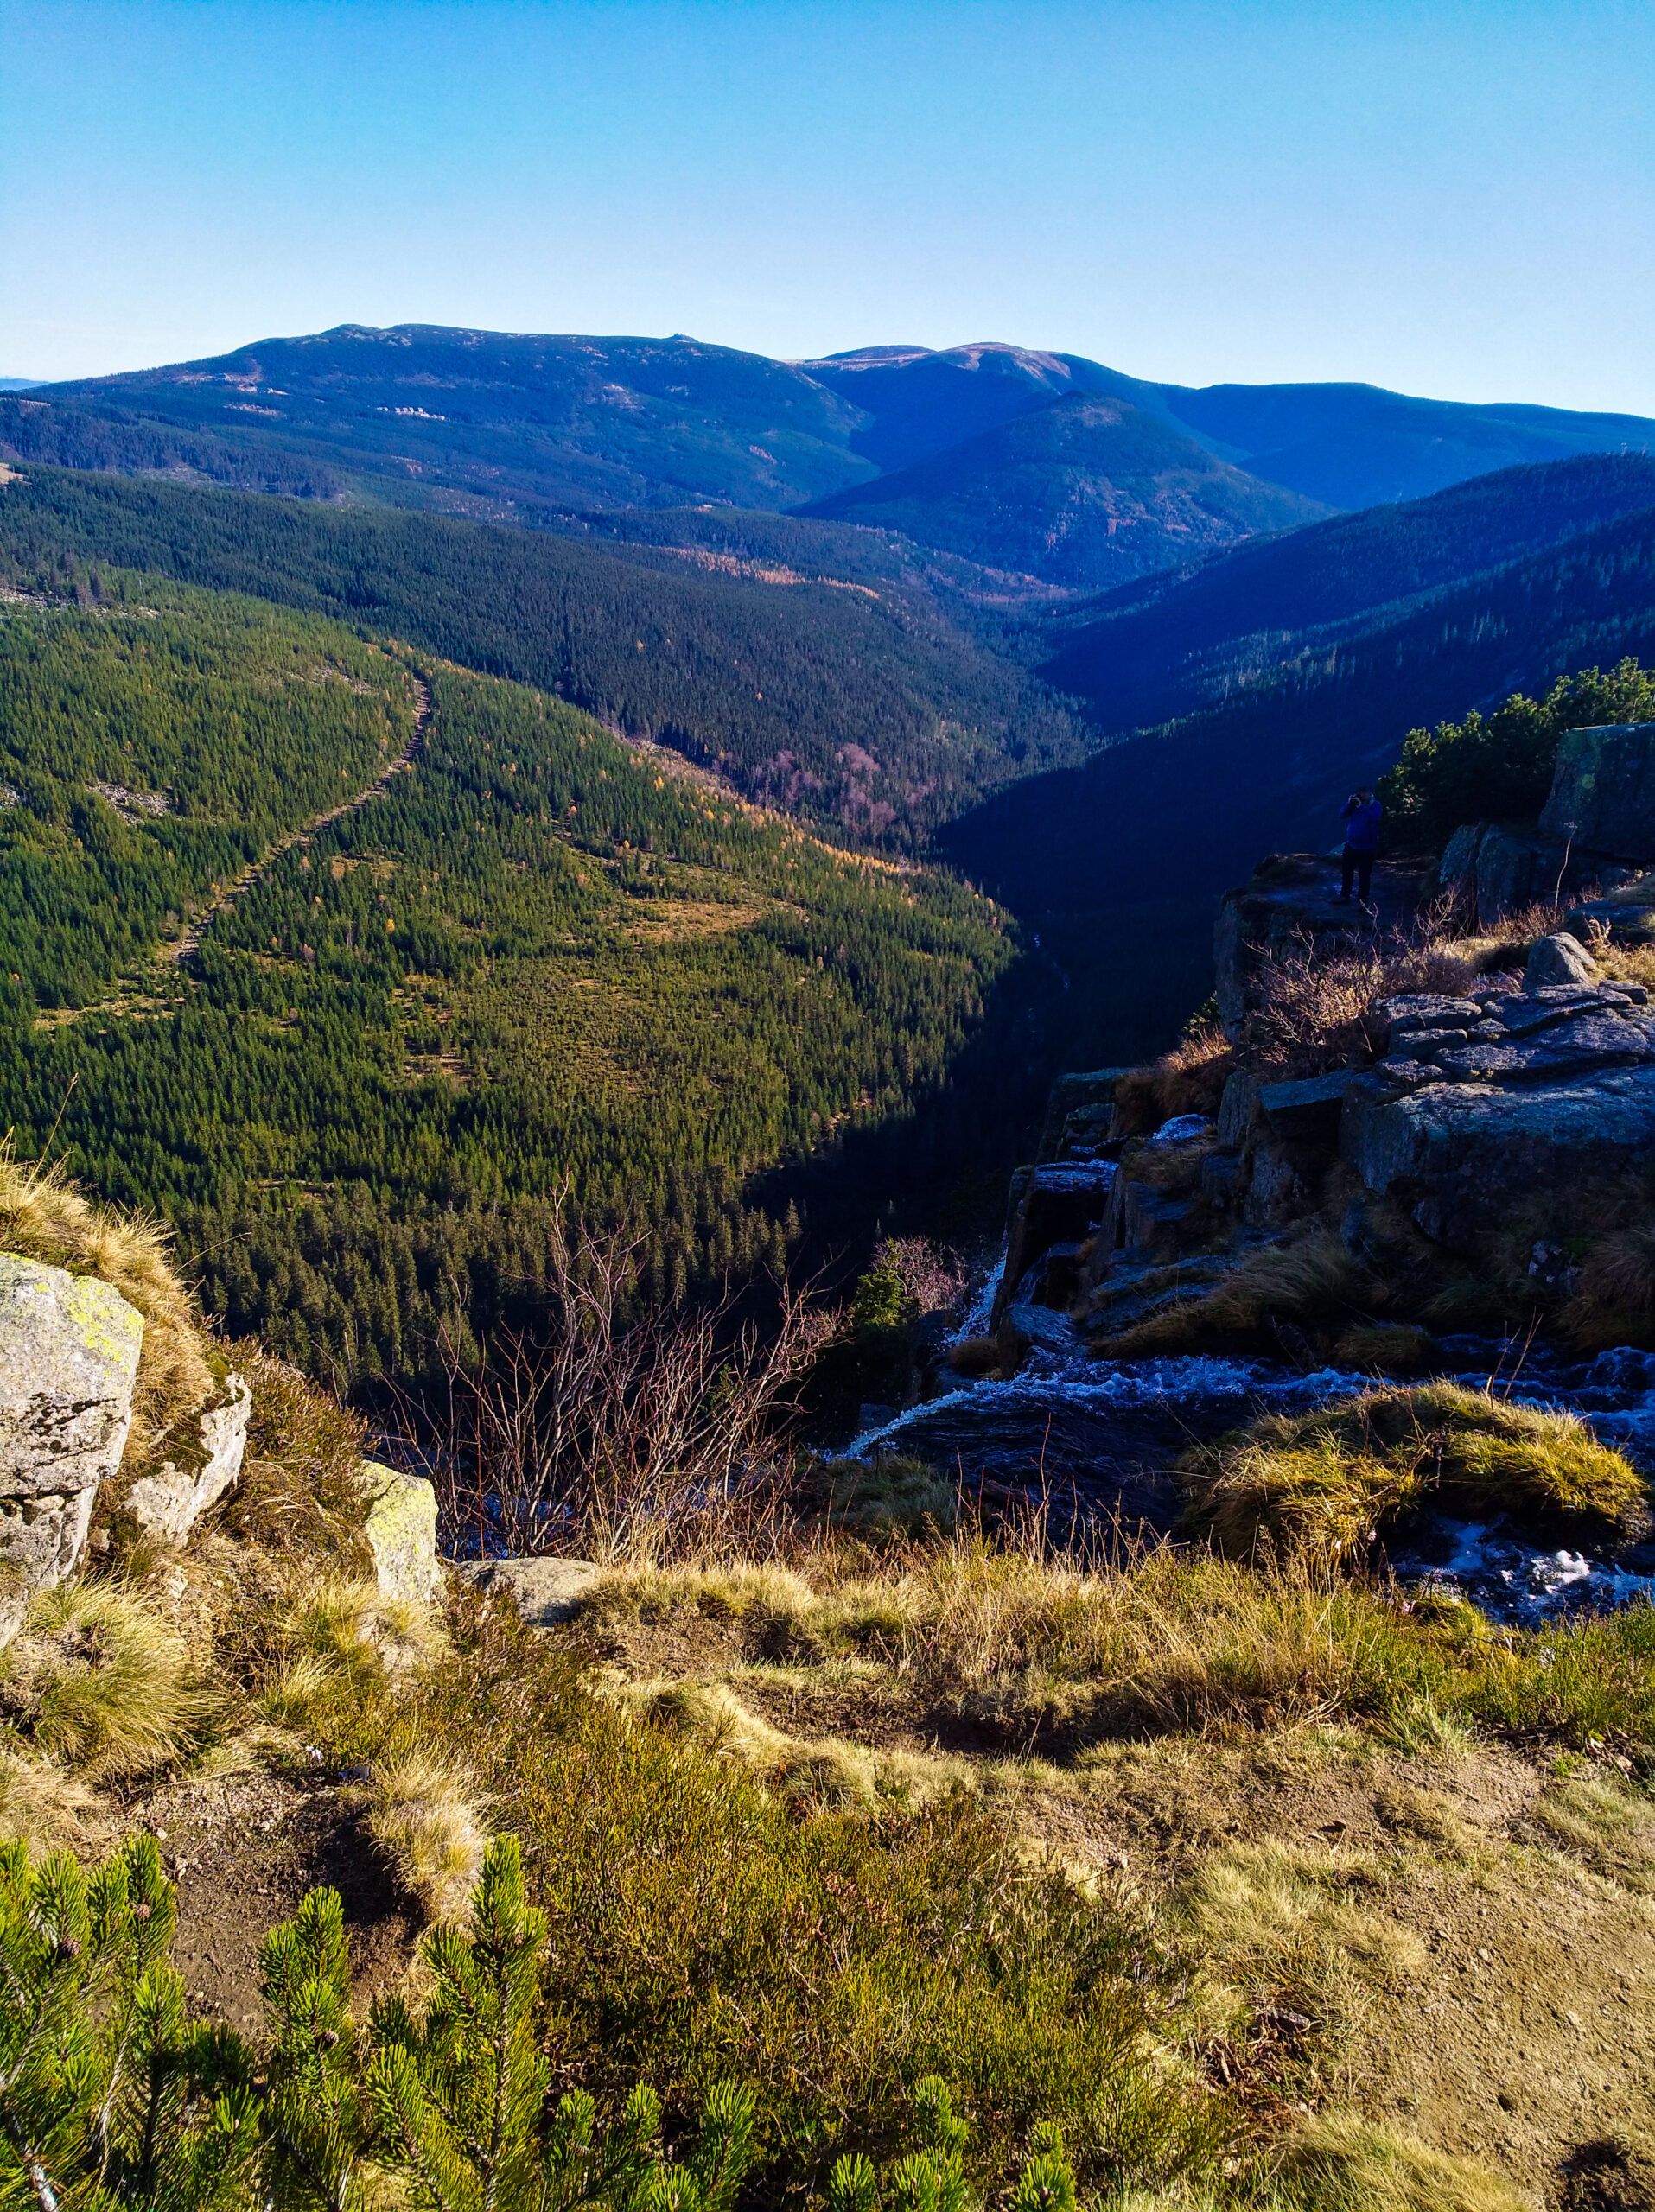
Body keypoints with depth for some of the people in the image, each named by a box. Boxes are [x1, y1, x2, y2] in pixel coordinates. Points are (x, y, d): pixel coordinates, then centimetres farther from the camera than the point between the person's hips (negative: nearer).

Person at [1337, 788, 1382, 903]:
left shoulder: (1376, 805, -8)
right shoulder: (1354, 802, 2)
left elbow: (1374, 817, -27)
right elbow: (1342, 815, -6)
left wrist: (1361, 806, -32)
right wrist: (1349, 804, -20)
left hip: (1367, 848, -4)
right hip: (1351, 845, 4)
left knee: (1364, 875, 1)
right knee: (1347, 872, 11)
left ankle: (1362, 900, 9)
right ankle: (1344, 897, 22)